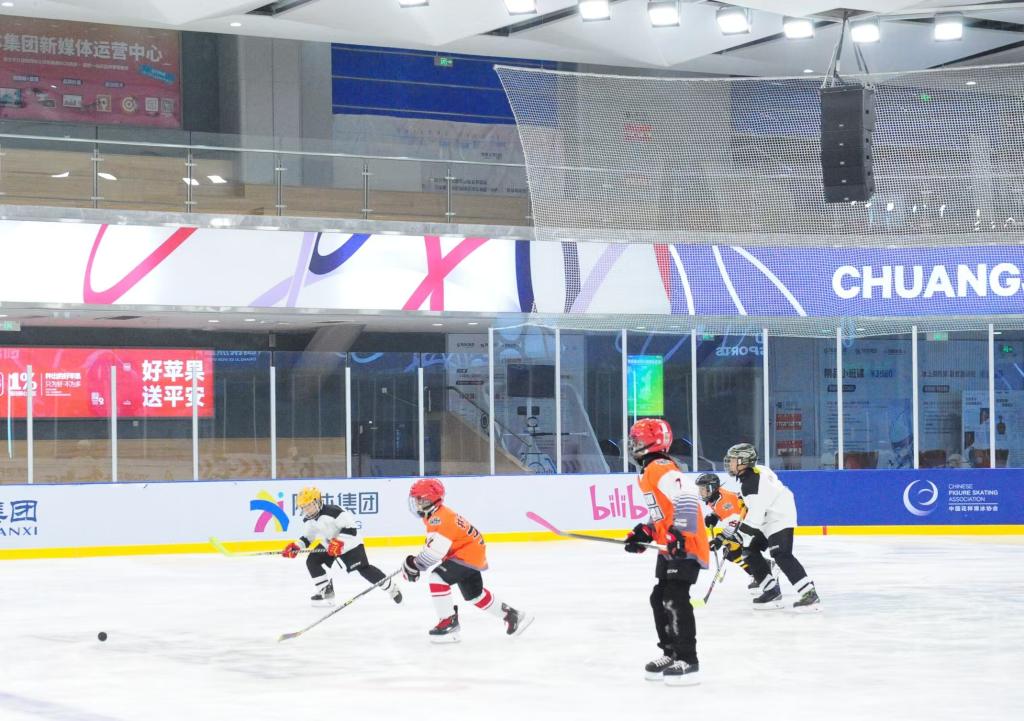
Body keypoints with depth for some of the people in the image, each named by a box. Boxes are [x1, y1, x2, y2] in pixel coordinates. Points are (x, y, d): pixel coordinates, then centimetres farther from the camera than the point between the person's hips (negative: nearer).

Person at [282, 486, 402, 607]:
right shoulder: (308, 521, -5)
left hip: (349, 543, -8)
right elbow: (307, 537, 10)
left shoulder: (332, 511, -31)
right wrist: (296, 546, -7)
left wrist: (339, 542, -37)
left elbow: (351, 527, -30)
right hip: (329, 544, 8)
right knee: (312, 561, -9)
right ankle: (326, 592, 0)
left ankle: (391, 586, 3)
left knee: (363, 568, -13)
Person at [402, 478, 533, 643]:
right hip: (473, 553, 11)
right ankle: (511, 615, 35)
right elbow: (433, 543, 21)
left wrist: (414, 565, -27)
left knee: (437, 578, -22)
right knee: (474, 593, 22)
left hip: (469, 554, -11)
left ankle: (449, 622, -15)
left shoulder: (440, 517, -24)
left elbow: (435, 550, -32)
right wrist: (416, 561, 9)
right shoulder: (434, 516, 10)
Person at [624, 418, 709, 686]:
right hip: (670, 548, 11)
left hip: (685, 546, -11)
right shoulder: (649, 472, 18)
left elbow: (686, 497, -31)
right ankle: (671, 653, 26)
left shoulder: (661, 469, -17)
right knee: (659, 599, 16)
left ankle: (688, 662, -16)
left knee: (675, 600, -16)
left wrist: (679, 533, -35)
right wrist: (644, 533, 15)